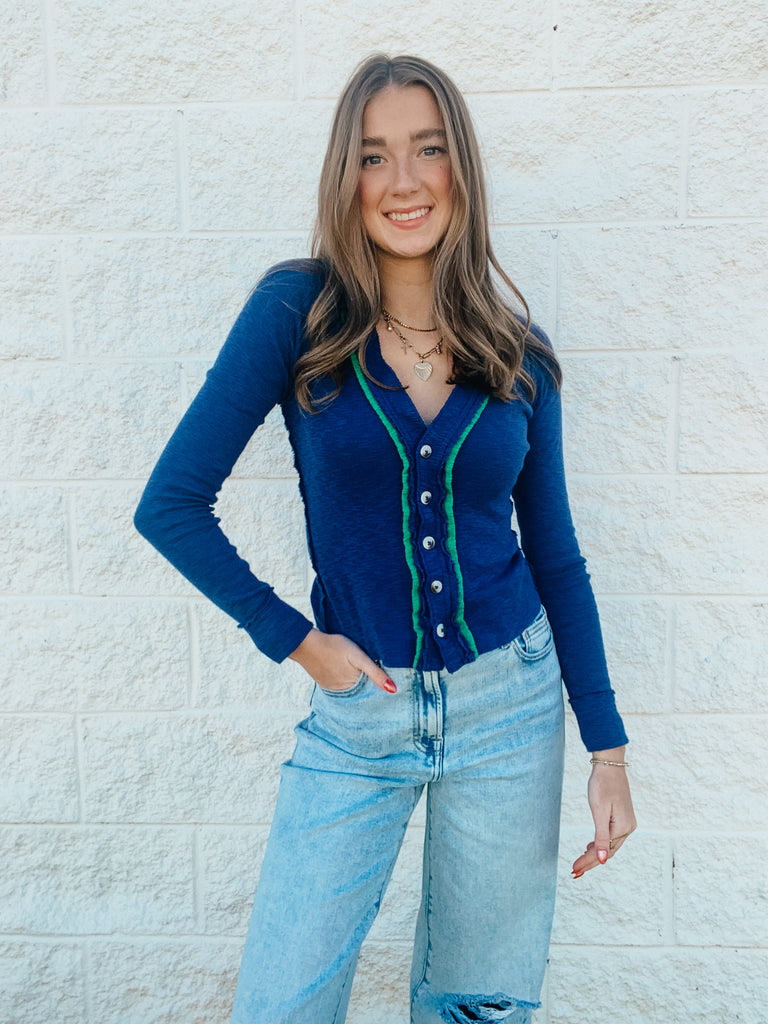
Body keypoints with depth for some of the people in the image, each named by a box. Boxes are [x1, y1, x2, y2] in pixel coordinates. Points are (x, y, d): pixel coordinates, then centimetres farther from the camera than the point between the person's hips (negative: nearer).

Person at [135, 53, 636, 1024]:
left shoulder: (518, 351, 0)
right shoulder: (299, 310, -9)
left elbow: (554, 554, 5)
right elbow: (171, 504, -9)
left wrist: (607, 746, 4)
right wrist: (294, 640, -8)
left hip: (511, 703, 2)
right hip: (358, 717, -2)